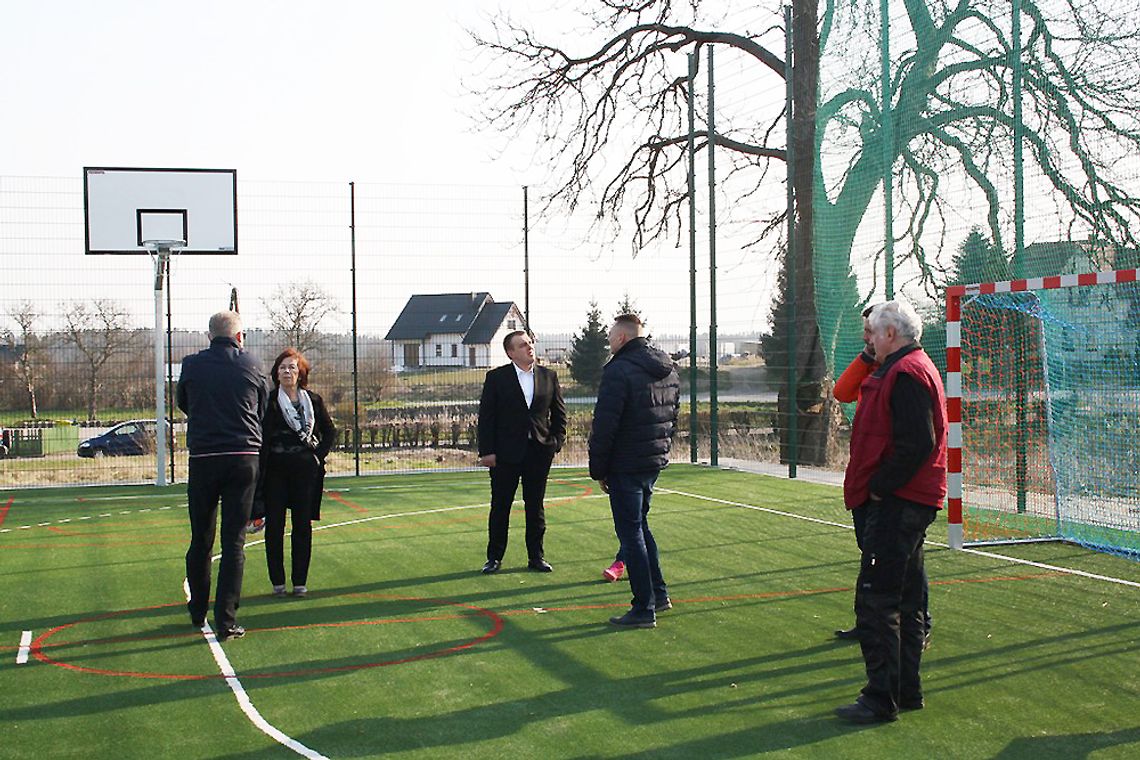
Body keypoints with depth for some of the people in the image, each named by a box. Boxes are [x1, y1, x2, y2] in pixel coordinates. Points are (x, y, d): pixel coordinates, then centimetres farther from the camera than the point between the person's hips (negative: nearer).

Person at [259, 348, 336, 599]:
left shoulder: (313, 400, 6)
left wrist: (319, 455, 4)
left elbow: (330, 432, 16)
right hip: (275, 470, -2)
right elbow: (262, 437, -9)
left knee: (302, 526, 5)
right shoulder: (269, 400, -2)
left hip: (306, 470, 2)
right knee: (274, 525, 2)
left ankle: (300, 581, 13)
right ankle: (277, 581, 12)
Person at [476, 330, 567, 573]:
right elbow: (486, 416, -3)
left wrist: (556, 443, 3)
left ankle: (536, 556, 18)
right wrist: (487, 451, -9)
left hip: (539, 452, 2)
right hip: (506, 453, -2)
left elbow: (559, 413, 13)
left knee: (535, 506, 9)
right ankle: (494, 557, 14)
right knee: (500, 506, 4)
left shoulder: (549, 376, 6)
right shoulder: (496, 378, -2)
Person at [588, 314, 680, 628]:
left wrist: (598, 469, -9)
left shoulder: (619, 371, -17)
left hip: (626, 466, -9)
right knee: (640, 526, 23)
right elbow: (672, 417, 17)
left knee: (631, 533, -1)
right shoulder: (669, 370, 11)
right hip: (655, 463, 9)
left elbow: (604, 426, -18)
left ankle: (644, 609, 2)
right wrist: (661, 451, 19)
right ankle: (659, 593, 27)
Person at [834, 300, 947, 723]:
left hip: (895, 504, -11)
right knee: (905, 600, 16)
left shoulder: (905, 374, -15)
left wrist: (879, 488, -17)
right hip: (911, 503, 11)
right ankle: (906, 690, 25)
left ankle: (881, 698, -4)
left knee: (876, 599, -8)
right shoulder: (913, 369, 18)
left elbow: (916, 443, -24)